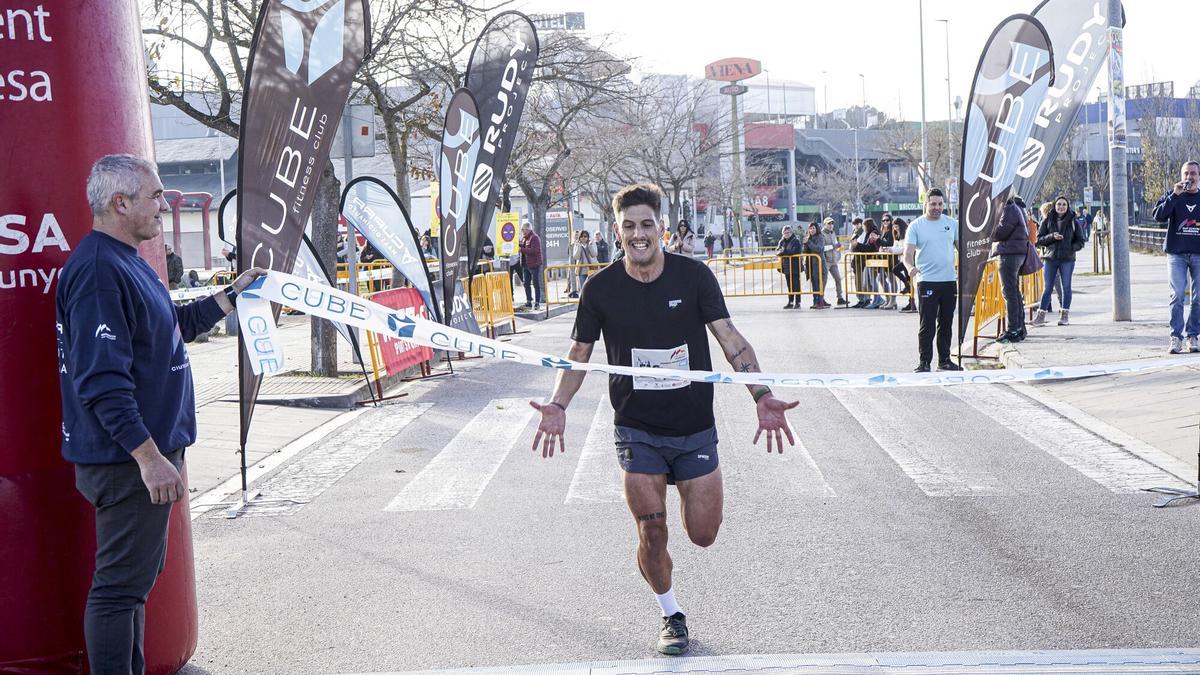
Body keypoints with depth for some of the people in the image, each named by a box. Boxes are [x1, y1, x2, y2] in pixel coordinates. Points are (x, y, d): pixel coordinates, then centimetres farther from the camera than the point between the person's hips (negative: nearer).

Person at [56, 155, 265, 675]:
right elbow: (103, 381, -26)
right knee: (121, 584, -5)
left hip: (148, 452, 11)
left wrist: (232, 295, 31)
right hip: (125, 459, -11)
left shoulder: (126, 263, 14)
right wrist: (148, 456, -28)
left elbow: (173, 326, 30)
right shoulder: (98, 271, -20)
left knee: (138, 574, 18)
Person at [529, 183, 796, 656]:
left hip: (695, 429, 0)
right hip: (637, 432, 0)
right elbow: (578, 353, 4)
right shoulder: (601, 288, -5)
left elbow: (731, 340, -9)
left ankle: (689, 489, 39)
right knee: (652, 536, -4)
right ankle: (671, 615, 23)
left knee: (702, 535, 3)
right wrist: (558, 405, -12)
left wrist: (762, 396, -22)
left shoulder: (693, 276, -8)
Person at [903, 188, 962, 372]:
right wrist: (910, 267, -30)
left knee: (946, 324, 12)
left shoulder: (952, 223, 9)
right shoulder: (916, 226, -1)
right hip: (927, 282, -4)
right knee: (927, 325, -7)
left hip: (949, 281, 4)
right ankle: (924, 362, -2)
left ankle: (944, 360, 21)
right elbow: (908, 253, -9)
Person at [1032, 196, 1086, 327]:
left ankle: (1064, 315, 11)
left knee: (1066, 287, 4)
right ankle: (1041, 315, 1)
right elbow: (1039, 239, 1)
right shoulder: (1047, 220, 4)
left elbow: (1081, 241, 6)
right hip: (1050, 258, 0)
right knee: (1048, 287, 1)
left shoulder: (1073, 221, 4)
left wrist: (1071, 249, -12)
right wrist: (1052, 236, -16)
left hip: (1067, 259, 0)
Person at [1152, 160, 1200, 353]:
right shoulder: (1172, 196, 5)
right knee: (1177, 296, -7)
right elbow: (1158, 216, -10)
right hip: (1177, 253, -2)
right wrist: (1175, 195, -17)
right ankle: (1176, 337, -6)